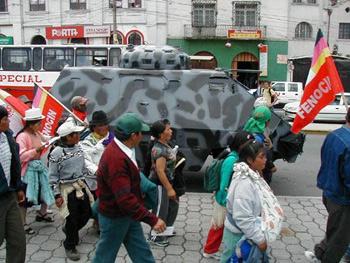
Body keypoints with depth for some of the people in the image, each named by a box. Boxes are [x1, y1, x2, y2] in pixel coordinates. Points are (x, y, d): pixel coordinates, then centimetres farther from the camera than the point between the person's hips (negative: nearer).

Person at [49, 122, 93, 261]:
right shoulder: (56, 153, -16)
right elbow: (53, 177, -11)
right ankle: (70, 246, 24)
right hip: (68, 189, -6)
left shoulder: (78, 147, 3)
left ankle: (69, 229, 42)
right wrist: (57, 195, -12)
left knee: (87, 213, 14)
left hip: (82, 185, 6)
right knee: (72, 218, 2)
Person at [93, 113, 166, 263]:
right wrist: (152, 220, -35)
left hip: (127, 214, 9)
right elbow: (125, 199, -37)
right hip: (114, 217, -9)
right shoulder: (115, 159, -33)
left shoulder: (122, 149, 0)